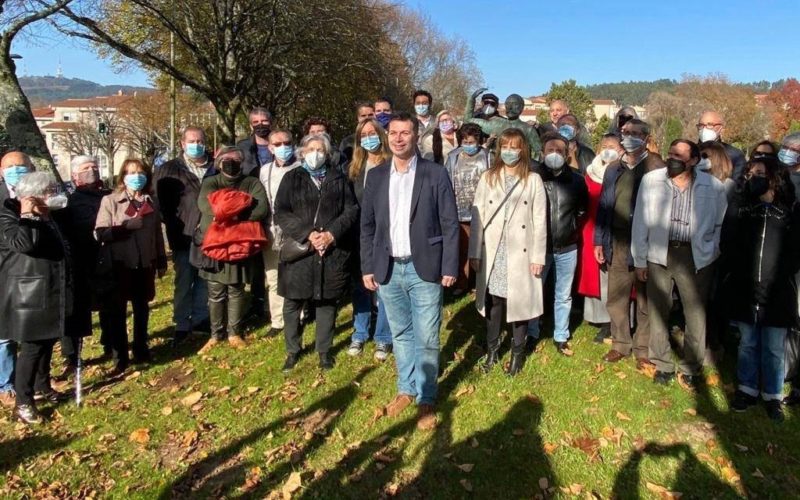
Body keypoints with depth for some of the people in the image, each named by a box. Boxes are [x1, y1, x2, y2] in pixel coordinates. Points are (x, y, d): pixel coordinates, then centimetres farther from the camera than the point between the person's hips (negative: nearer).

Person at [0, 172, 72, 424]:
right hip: (28, 296, -9)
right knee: (32, 346, -5)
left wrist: (66, 286, 21)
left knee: (47, 340, 18)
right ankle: (23, 402, 6)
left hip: (50, 292, 9)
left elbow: (59, 248, 22)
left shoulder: (46, 217, 13)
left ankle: (42, 387, 34)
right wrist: (28, 216, -26)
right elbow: (24, 243, -32)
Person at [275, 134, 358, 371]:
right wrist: (307, 233, -14)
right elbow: (281, 213, -2)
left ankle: (324, 350, 23)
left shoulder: (339, 179, 10)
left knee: (327, 301, 9)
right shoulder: (292, 178, 7)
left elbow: (352, 210, 3)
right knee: (292, 303, 5)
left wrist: (332, 233, -12)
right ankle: (292, 351, 22)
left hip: (333, 251, 1)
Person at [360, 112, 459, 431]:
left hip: (424, 268, -3)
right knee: (400, 334, 16)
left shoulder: (436, 175, -4)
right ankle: (406, 389, 32)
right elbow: (367, 224, 9)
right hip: (388, 269, 4)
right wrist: (367, 267, 5)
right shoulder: (376, 176, 6)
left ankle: (426, 399, 19)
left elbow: (450, 224, -4)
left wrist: (449, 267, -8)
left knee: (426, 338, 3)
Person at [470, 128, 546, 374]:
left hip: (520, 254, -1)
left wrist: (538, 256, -5)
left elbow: (540, 221, -1)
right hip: (492, 253, 1)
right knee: (493, 301, 8)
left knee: (519, 302, 5)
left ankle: (517, 352, 21)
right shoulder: (487, 178, 5)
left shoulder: (533, 180, 2)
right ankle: (492, 349, 23)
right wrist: (475, 253, -2)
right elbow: (477, 217, 2)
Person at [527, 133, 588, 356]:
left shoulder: (577, 180, -2)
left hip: (567, 248, 2)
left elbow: (582, 210, 13)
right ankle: (531, 335, 23)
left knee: (564, 295, 12)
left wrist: (574, 230, 8)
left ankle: (561, 337, 25)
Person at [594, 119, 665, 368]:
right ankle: (620, 344, 24)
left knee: (645, 299, 5)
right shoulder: (614, 169, 12)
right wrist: (599, 241, 10)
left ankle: (643, 350, 17)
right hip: (617, 242, 5)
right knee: (616, 297, 10)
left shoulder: (656, 168, -5)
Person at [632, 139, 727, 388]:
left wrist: (712, 251, 1)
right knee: (658, 311, 9)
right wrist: (640, 260, 1)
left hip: (695, 256, -1)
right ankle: (663, 365, 25)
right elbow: (641, 221, 1)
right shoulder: (651, 180, -3)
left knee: (696, 314, 5)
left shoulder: (713, 186, -4)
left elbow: (721, 223, 8)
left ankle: (691, 368, 23)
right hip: (659, 254, 1)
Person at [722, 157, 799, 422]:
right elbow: (728, 243, 0)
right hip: (744, 291, 2)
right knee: (747, 344, 14)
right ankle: (747, 389, 29)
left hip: (777, 295, -1)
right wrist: (742, 269, -11)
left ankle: (772, 396, 24)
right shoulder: (741, 207, 4)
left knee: (773, 349, 8)